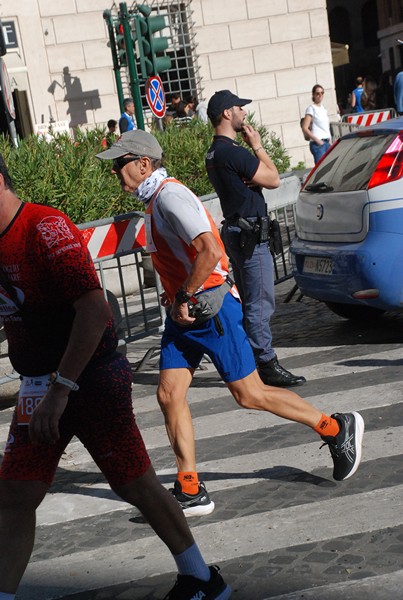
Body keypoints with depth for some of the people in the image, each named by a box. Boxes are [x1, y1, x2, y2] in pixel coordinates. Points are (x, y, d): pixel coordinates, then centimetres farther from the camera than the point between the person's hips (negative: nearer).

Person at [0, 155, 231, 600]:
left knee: (135, 484, 6)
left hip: (92, 380, -8)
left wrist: (61, 389, -26)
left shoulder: (46, 229, -20)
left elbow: (94, 311, -27)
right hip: (38, 387, 8)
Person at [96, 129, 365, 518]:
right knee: (169, 396, 2)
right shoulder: (153, 201, 14)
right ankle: (190, 490, 8)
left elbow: (209, 251, -29)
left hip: (210, 309, -9)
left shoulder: (169, 195, -17)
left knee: (249, 395, -1)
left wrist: (184, 297, -19)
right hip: (184, 312, 10)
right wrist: (176, 299, 16)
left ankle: (336, 429, 16)